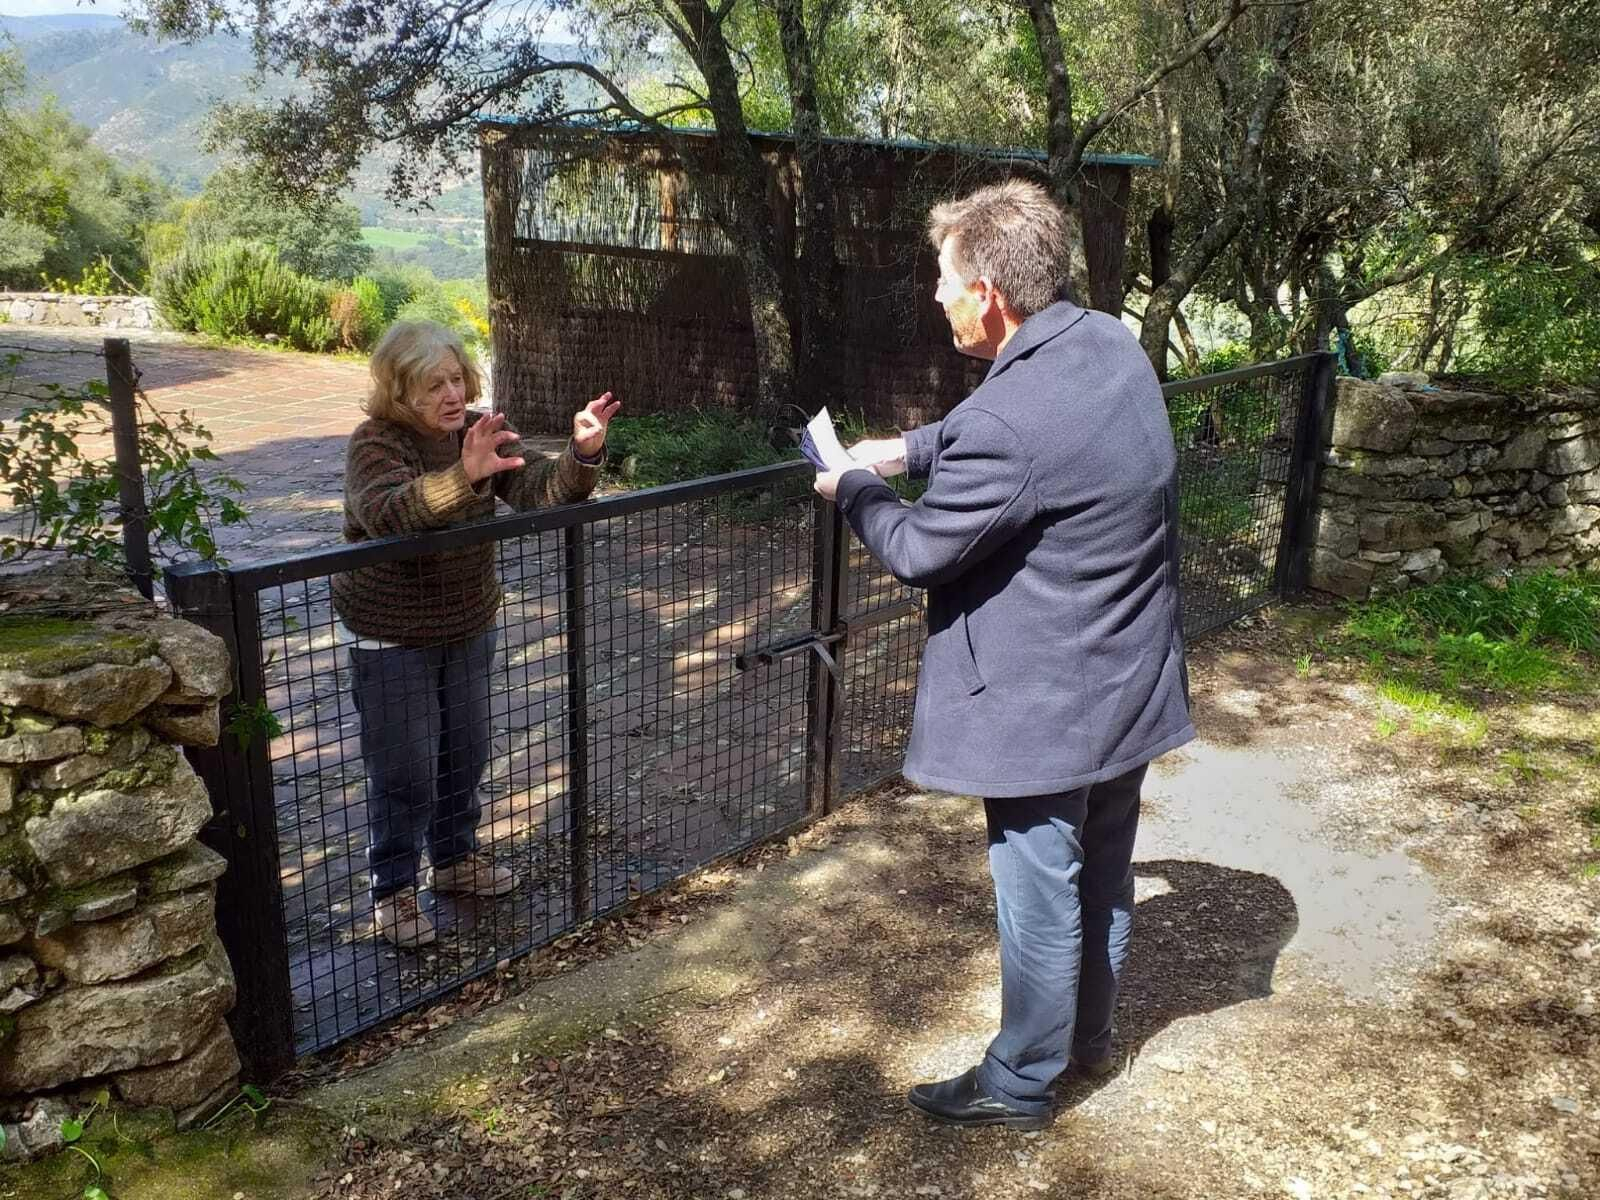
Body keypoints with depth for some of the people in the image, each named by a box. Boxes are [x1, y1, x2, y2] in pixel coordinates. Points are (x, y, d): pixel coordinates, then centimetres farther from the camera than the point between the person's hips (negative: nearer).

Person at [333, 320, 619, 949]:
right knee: (403, 772, 3)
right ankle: (392, 890, 22)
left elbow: (540, 489, -14)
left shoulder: (480, 431, -4)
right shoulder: (375, 442, -20)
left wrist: (583, 453, -35)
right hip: (392, 638, -6)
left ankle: (455, 858, 40)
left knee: (465, 754, 19)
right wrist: (463, 476, -57)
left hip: (467, 628, 6)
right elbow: (384, 512, -40)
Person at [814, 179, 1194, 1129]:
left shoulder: (1011, 422, -31)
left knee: (1041, 894, 10)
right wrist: (906, 449, 9)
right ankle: (1090, 1032, 46)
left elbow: (917, 551, -17)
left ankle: (1021, 1082, 30)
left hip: (1050, 708, -9)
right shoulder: (1115, 345, -2)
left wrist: (854, 489, 1)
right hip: (1133, 681, 9)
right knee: (1105, 871, 24)